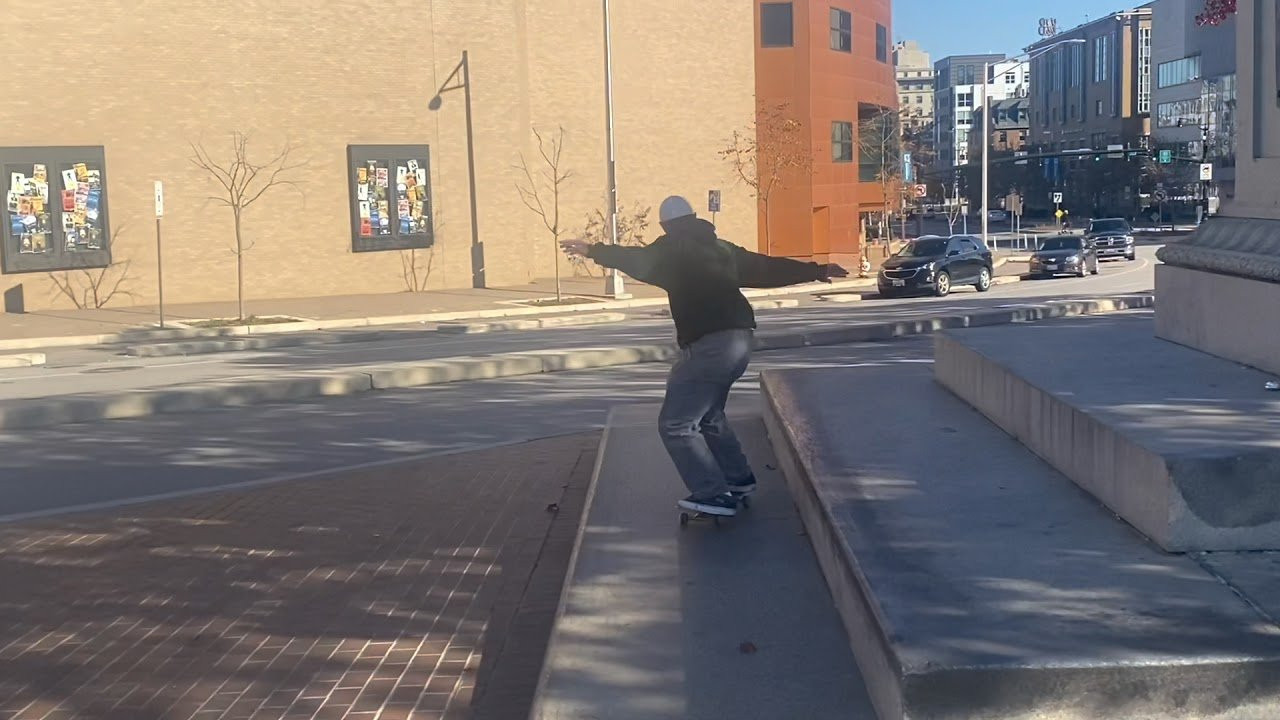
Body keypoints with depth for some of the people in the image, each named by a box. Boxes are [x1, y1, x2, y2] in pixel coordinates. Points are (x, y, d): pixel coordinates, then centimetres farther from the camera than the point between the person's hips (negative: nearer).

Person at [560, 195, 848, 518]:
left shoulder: (673, 249, -1)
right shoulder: (721, 248, 19)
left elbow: (640, 261, -17)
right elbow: (768, 267, 24)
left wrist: (593, 251, -19)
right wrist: (817, 271, 33)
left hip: (710, 344, -9)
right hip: (737, 339, 9)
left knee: (675, 423, -5)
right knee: (707, 414, 28)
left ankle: (713, 495, -9)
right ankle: (739, 478, 35)